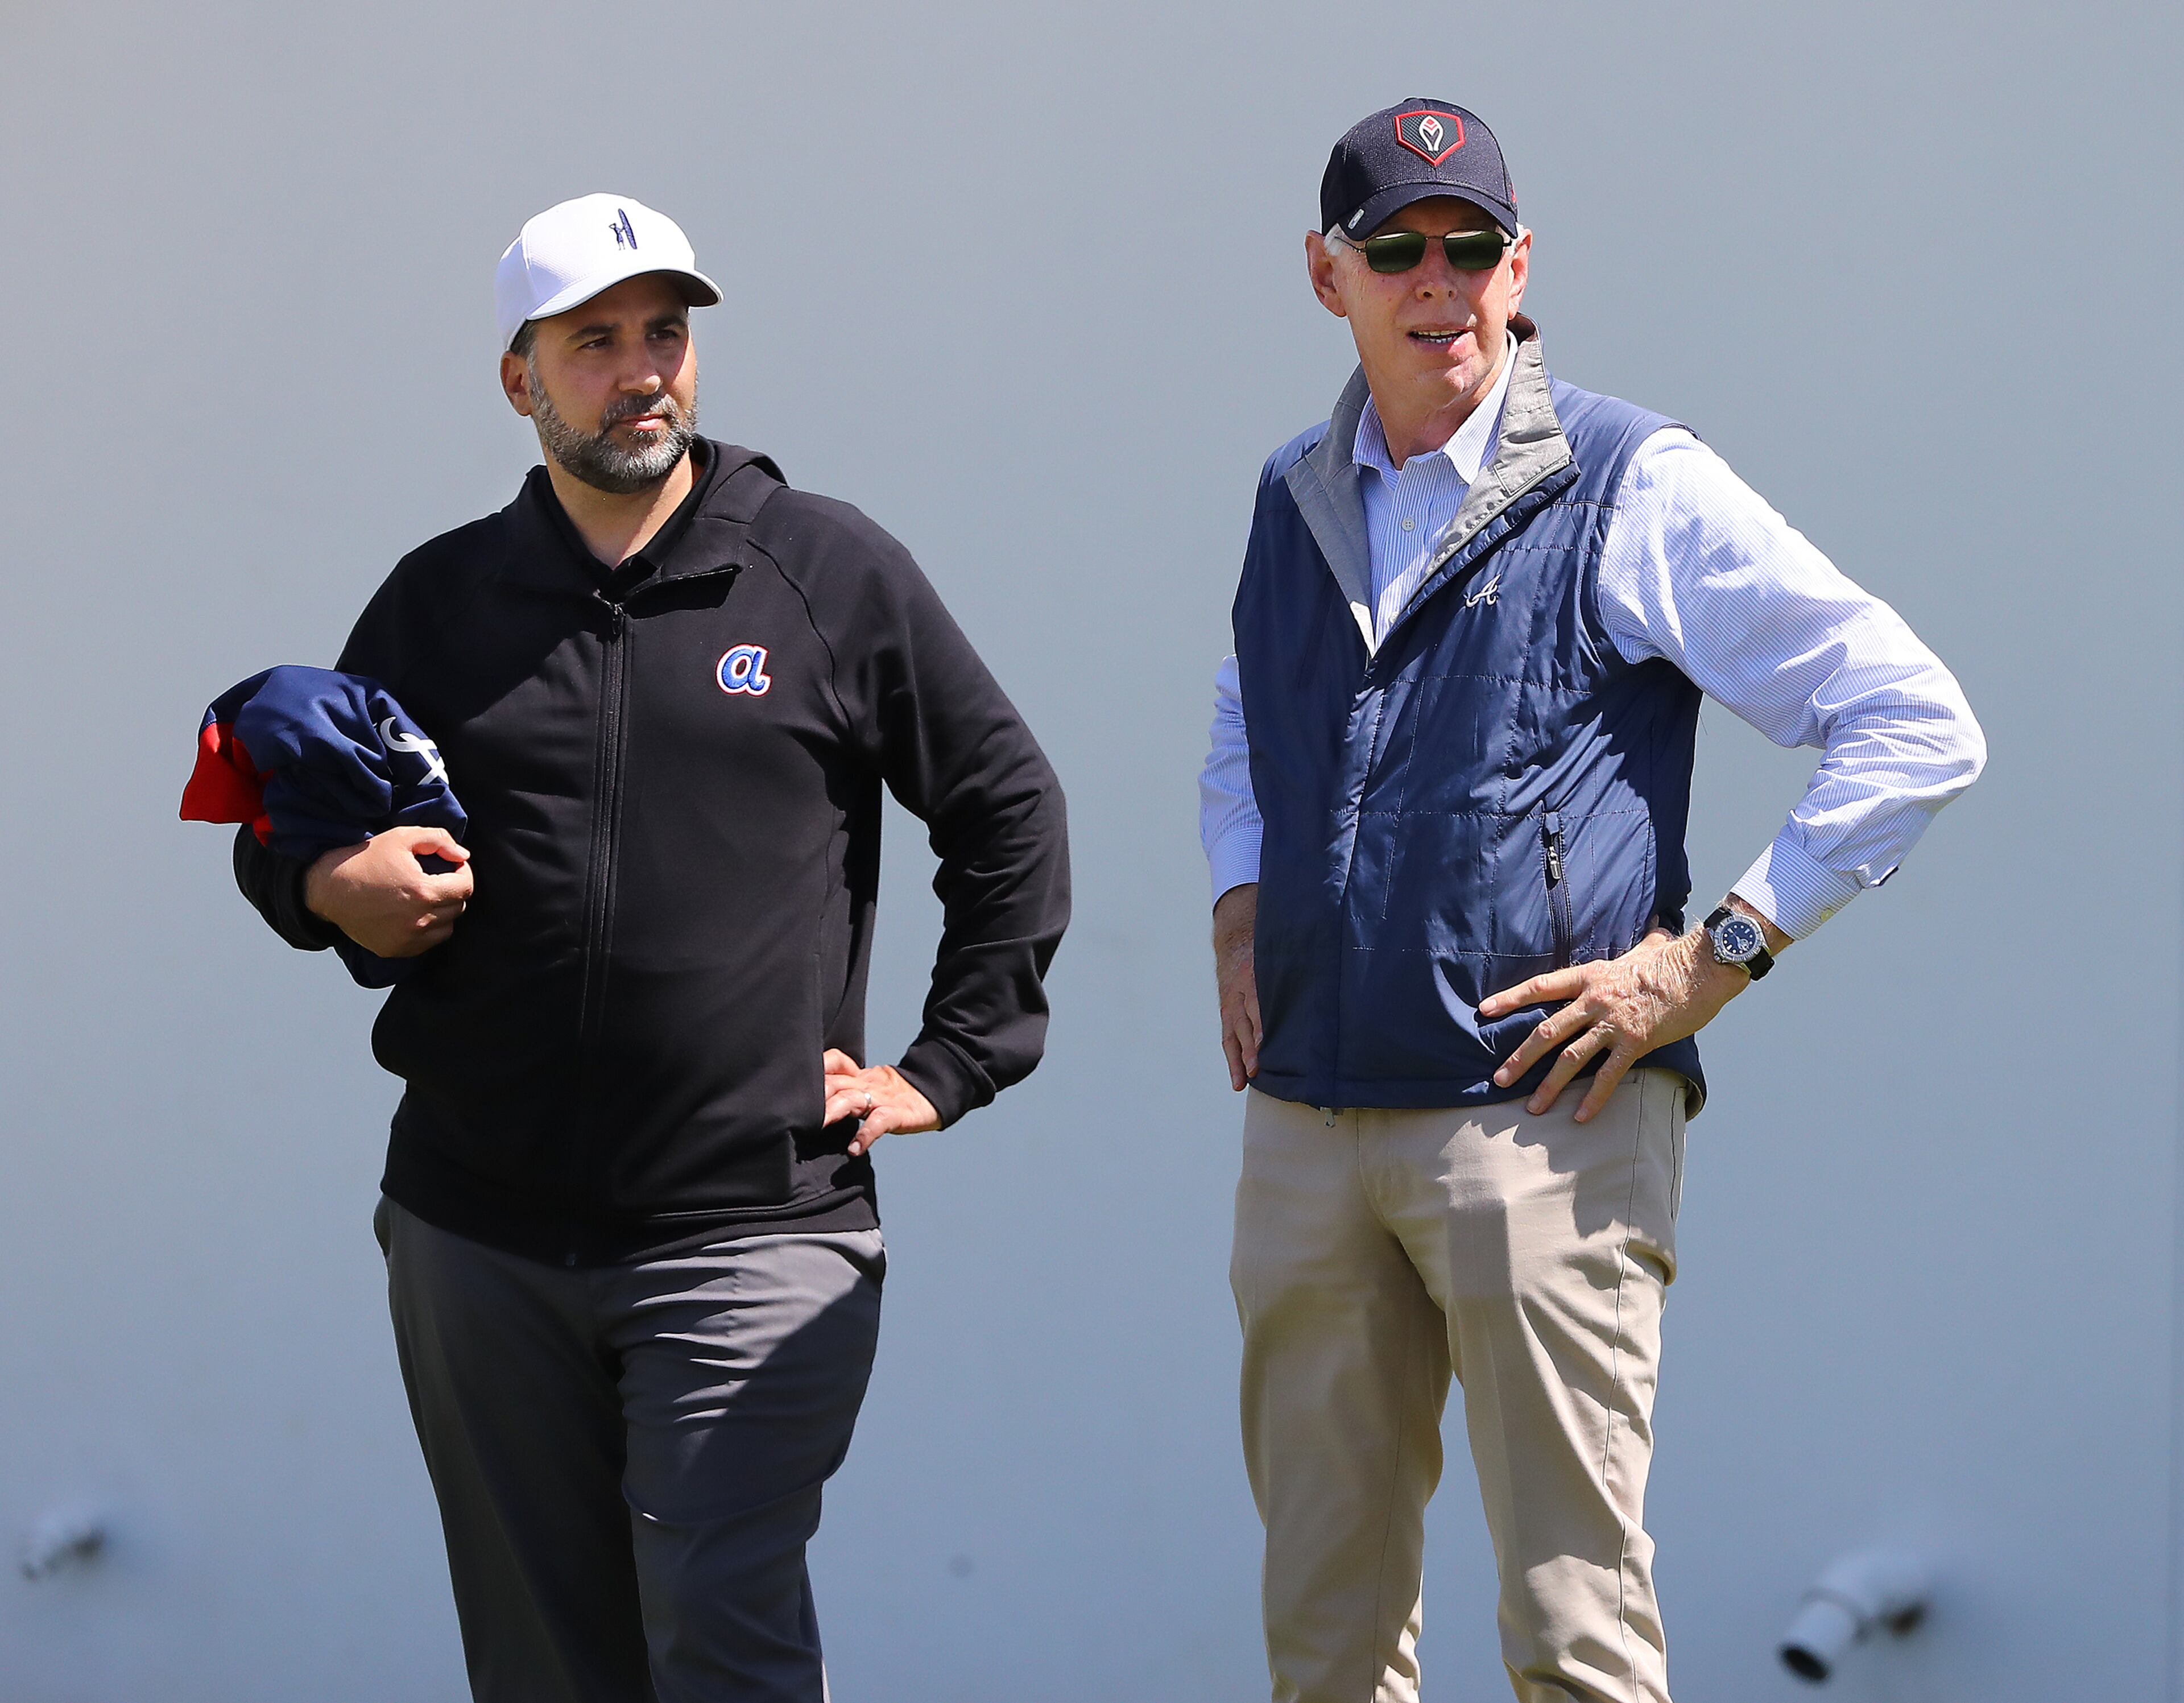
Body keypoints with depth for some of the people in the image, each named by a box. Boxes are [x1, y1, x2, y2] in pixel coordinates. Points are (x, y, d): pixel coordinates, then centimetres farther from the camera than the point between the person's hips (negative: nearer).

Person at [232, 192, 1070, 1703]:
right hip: (480, 1239, 3)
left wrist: (945, 1069, 4)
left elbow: (1011, 814, 10)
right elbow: (282, 827, 21)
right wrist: (329, 883, -3)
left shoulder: (834, 574, 3)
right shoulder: (442, 600, 10)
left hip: (750, 1237, -3)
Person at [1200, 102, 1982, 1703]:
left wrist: (1712, 956, -9)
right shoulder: (1297, 500, 14)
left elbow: (1918, 728, -6)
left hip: (1543, 1129, -6)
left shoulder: (1637, 488, -5)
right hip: (1307, 1132, 6)